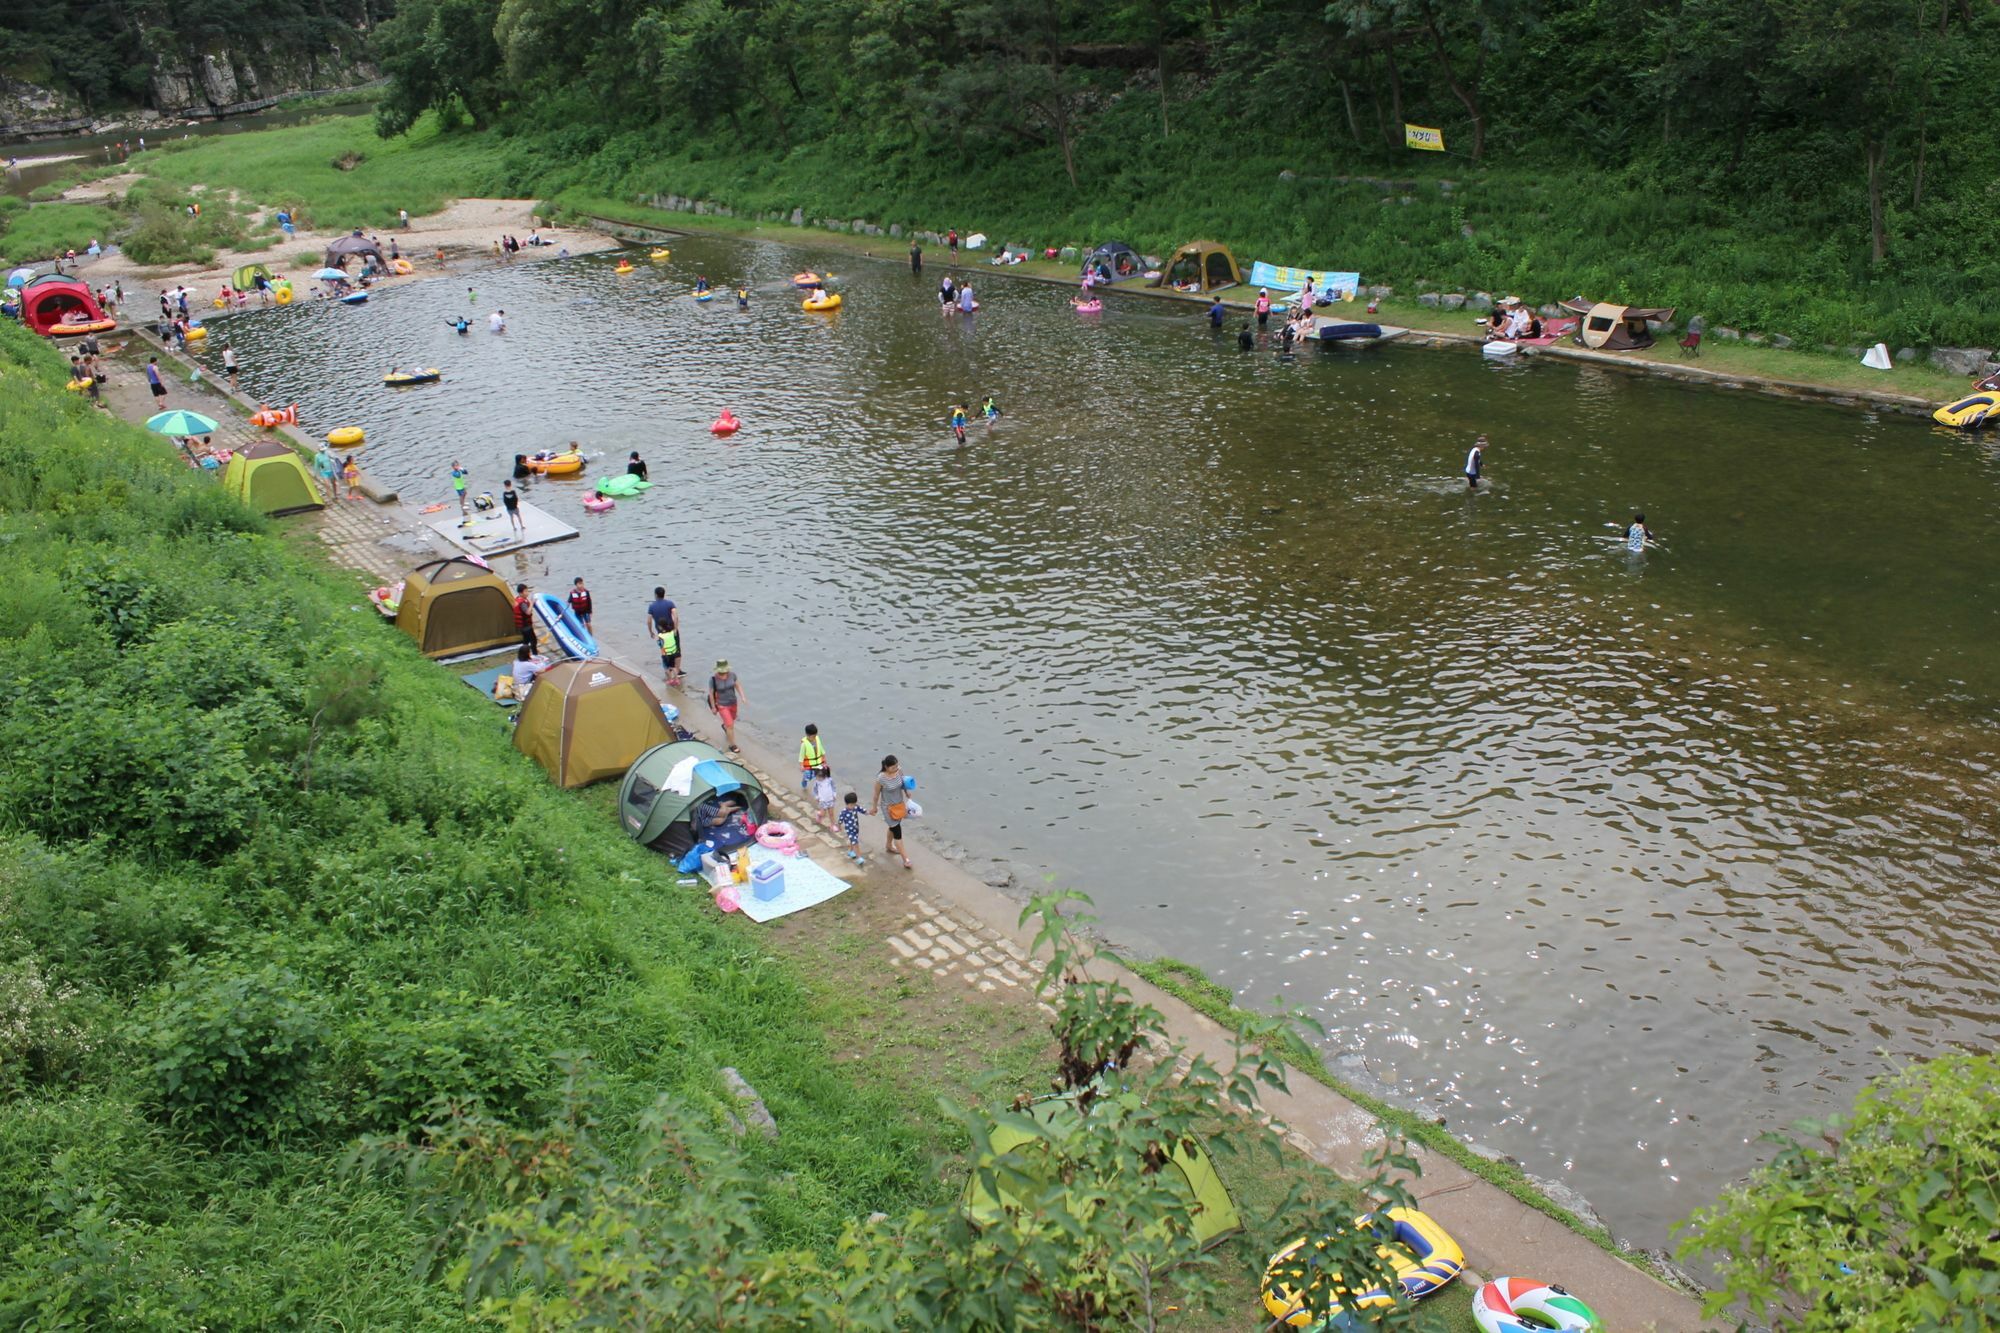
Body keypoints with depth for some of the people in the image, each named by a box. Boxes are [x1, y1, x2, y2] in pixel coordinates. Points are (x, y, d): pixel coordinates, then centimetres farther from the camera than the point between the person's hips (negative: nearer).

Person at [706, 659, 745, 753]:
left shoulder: (732, 675, -14)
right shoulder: (713, 679, -23)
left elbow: (738, 685, -2)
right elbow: (711, 693, -13)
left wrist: (743, 697, -12)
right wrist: (713, 707, -6)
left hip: (733, 703, 5)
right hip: (722, 705, -5)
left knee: (732, 719, 29)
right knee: (730, 726, -8)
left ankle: (724, 726, 64)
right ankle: (732, 745, 10)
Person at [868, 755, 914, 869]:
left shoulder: (899, 770, -15)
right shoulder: (881, 778, -29)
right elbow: (876, 794, -13)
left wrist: (907, 790, -9)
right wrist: (874, 807, -1)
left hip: (899, 804, 6)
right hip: (888, 807, -6)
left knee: (894, 827, 26)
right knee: (897, 832, 0)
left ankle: (889, 846, 53)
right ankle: (905, 858, 9)